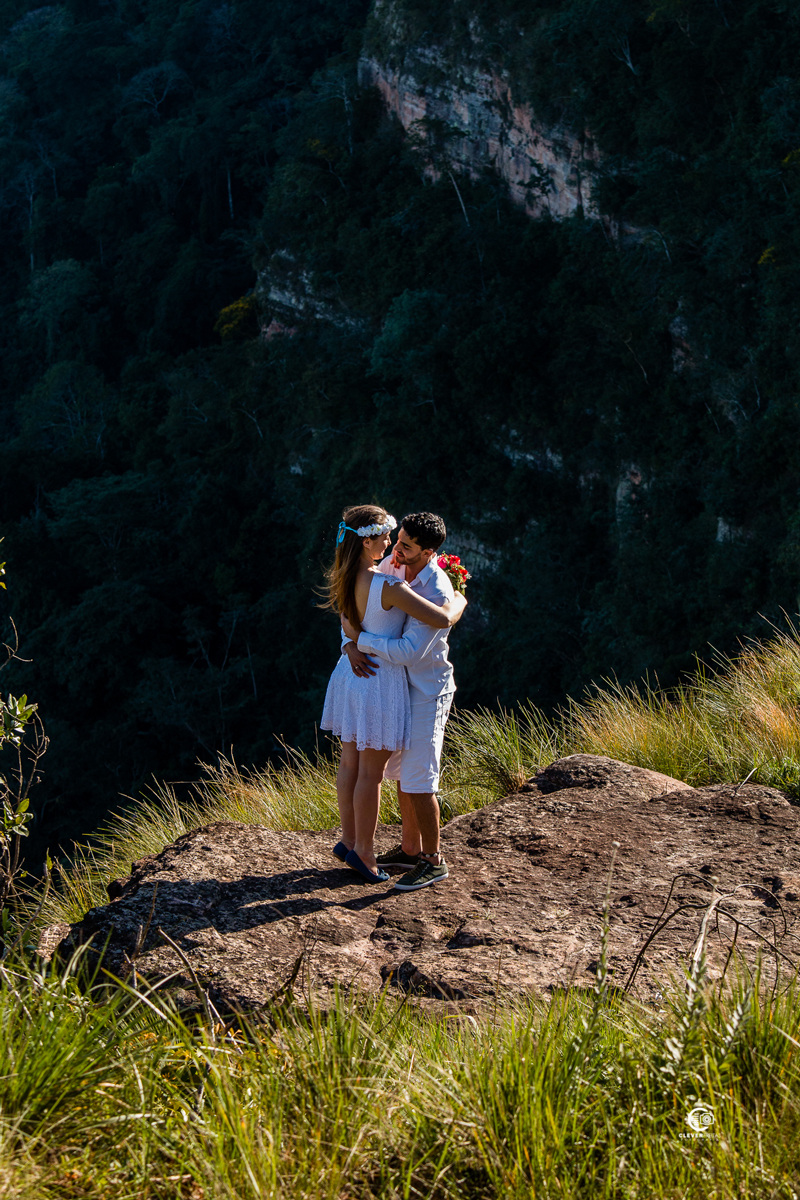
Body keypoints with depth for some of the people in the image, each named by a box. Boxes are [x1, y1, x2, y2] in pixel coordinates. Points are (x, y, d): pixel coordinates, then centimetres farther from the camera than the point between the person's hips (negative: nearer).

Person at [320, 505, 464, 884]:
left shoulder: (344, 579, -2)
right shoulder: (388, 587, -26)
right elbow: (441, 619, -26)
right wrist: (458, 600, -4)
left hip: (351, 672, 8)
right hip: (380, 680, -8)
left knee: (350, 763, 19)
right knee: (371, 771, 5)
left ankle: (349, 839, 32)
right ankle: (363, 851, 17)